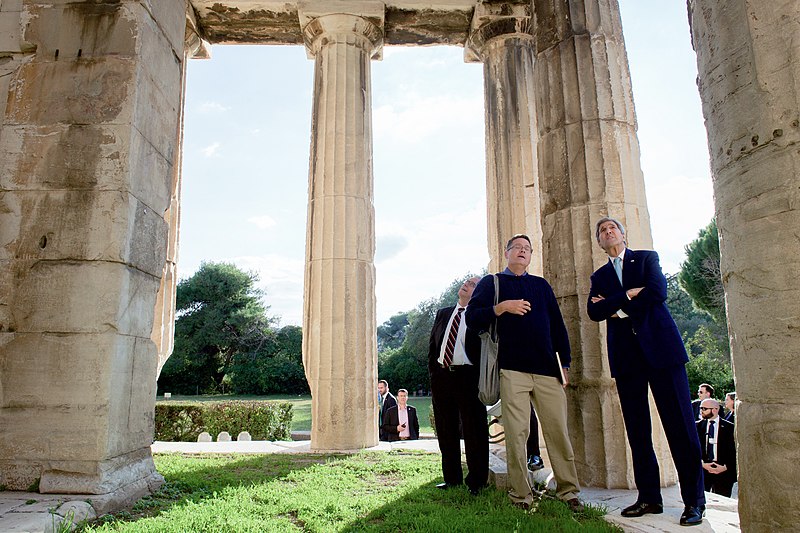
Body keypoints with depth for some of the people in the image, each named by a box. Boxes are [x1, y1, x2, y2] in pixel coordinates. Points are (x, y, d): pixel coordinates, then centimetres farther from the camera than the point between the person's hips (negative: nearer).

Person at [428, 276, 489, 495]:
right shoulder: (443, 313, 14)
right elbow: (432, 345, 16)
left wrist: (479, 378, -10)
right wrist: (433, 373, 9)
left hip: (469, 378, -5)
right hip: (441, 376, 5)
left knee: (474, 430, 1)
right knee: (446, 431, 12)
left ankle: (477, 481, 14)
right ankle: (452, 478, 25)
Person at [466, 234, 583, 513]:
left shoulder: (541, 285, 22)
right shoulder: (491, 283, 12)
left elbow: (558, 325, 20)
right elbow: (472, 318, 1)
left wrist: (565, 363, 12)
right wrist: (502, 307, -14)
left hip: (547, 369, 3)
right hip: (512, 369, -3)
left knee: (559, 430, 0)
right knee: (516, 433, -5)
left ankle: (569, 492, 10)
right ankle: (521, 496, 4)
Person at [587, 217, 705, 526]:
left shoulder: (647, 258, 10)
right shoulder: (599, 276, 18)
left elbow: (658, 292, -8)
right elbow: (593, 312, 1)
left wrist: (617, 308, -4)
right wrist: (628, 295, -9)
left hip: (660, 346, -3)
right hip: (626, 355, 3)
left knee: (679, 424, -4)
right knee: (637, 429, 4)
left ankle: (694, 500, 4)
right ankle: (649, 497, 11)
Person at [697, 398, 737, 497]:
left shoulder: (729, 427, 1)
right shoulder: (697, 426, 6)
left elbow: (734, 452, 0)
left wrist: (725, 467, -10)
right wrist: (702, 464, -9)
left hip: (723, 471, -1)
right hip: (702, 470, 1)